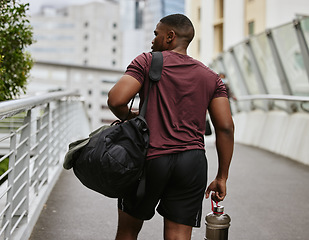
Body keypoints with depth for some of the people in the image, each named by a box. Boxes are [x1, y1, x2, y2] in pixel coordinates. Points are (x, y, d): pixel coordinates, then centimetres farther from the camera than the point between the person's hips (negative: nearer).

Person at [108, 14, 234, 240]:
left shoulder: (147, 62, 1)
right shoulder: (211, 77, 11)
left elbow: (115, 100, -13)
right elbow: (225, 128, 3)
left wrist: (129, 117, 10)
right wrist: (222, 177, 9)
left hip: (150, 159, -3)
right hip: (193, 162, 3)